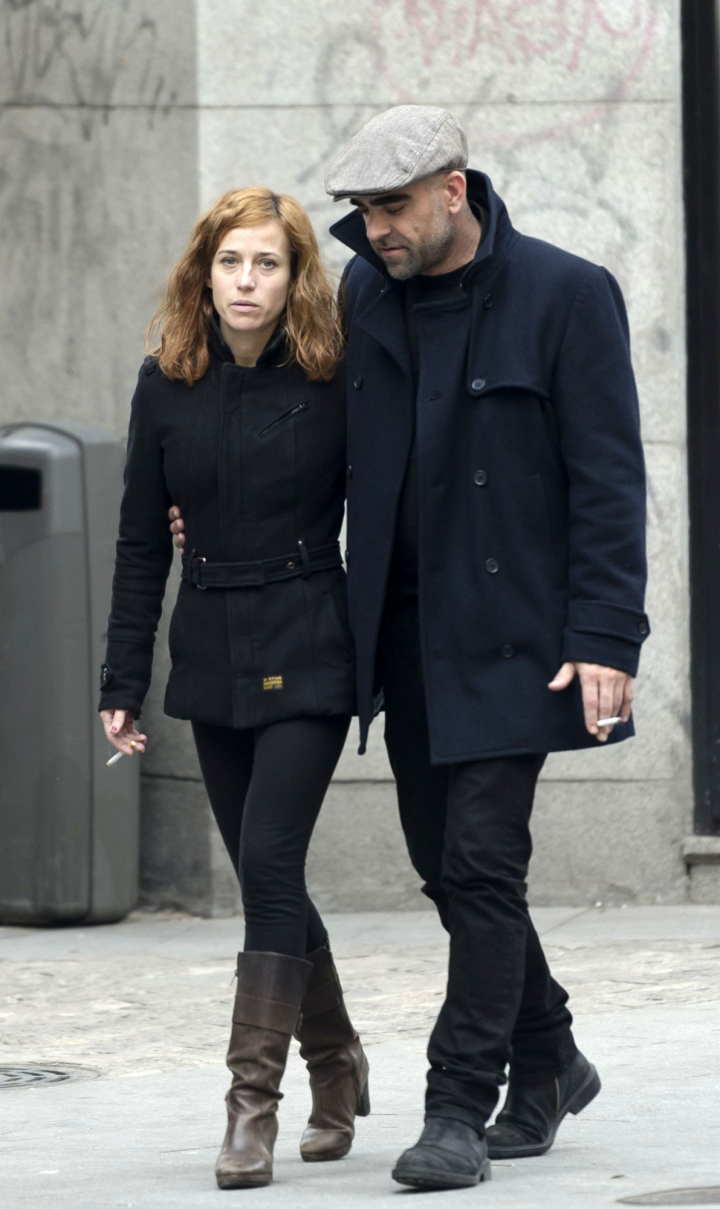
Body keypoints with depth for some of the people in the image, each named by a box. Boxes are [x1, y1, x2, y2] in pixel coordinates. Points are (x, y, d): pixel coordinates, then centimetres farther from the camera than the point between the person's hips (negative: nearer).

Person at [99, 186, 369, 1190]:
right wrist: (124, 683, 5)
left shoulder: (333, 382, -5)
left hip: (308, 654, -4)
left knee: (268, 859, -14)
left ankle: (254, 1097, -11)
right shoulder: (166, 383, 4)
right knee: (265, 875, 9)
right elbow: (142, 542, 8)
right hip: (213, 656, 4)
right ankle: (334, 1058, 28)